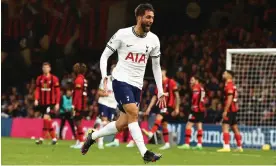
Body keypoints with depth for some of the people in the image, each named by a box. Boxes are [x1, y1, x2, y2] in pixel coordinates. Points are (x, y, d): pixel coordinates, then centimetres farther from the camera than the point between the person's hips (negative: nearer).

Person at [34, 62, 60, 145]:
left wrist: (57, 103, -6)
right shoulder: (39, 78, 7)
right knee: (48, 120, 10)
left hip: (51, 103, -5)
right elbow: (37, 90, 6)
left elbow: (57, 92, -3)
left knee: (46, 117, -18)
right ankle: (54, 138, 22)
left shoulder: (54, 79, -4)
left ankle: (42, 138, -17)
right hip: (42, 103, 5)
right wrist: (36, 99, -10)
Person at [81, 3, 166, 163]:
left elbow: (156, 66, 14)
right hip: (121, 80, -5)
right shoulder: (123, 34, -7)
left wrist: (161, 92, 11)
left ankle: (92, 136, 27)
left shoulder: (153, 40, 5)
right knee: (133, 114, -22)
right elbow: (105, 55, -1)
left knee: (122, 124, 5)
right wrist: (104, 76, -16)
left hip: (137, 85, 5)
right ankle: (145, 153, -25)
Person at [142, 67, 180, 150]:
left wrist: (177, 108, -9)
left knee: (158, 117, -28)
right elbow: (155, 97, 14)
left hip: (169, 106, -8)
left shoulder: (171, 82, -5)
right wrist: (149, 108, 5)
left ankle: (151, 133, -47)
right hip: (162, 106, 8)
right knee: (163, 124, 7)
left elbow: (176, 95, -6)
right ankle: (167, 144, 12)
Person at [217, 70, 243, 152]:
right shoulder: (232, 85, 18)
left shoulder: (229, 85, -12)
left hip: (230, 109, -10)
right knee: (235, 128, 14)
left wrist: (225, 111, -21)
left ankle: (226, 146, -22)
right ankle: (239, 147, 18)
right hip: (234, 109, 10)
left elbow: (229, 99, -20)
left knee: (225, 127, -14)